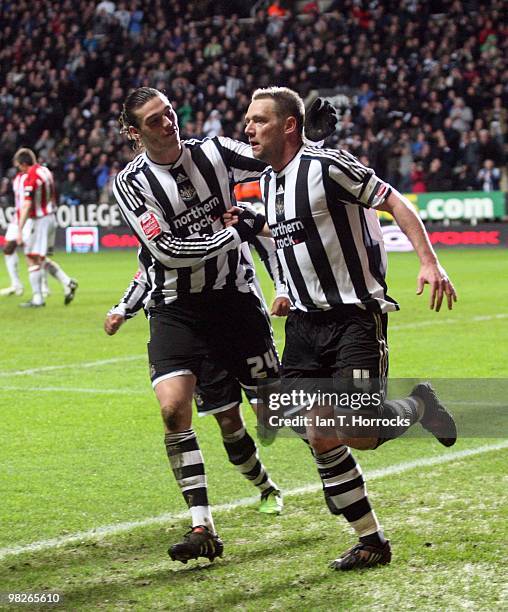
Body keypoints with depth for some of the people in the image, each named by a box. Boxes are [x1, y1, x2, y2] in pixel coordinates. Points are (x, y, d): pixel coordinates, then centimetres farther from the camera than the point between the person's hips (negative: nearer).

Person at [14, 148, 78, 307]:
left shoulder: (30, 179, -19)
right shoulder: (45, 171, 8)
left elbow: (27, 206, -24)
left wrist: (20, 230, -23)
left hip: (39, 221, -9)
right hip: (51, 218, 9)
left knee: (32, 259, -2)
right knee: (42, 259, 18)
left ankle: (37, 298, -1)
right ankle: (67, 282, 8)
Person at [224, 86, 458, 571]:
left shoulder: (326, 165, -13)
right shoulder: (268, 181, 11)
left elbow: (394, 202, -13)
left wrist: (429, 262, -22)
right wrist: (246, 227, 14)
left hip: (355, 316, -7)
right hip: (305, 322, 7)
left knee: (358, 434, -15)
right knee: (319, 439, -2)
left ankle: (418, 406, 18)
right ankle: (371, 541, 10)